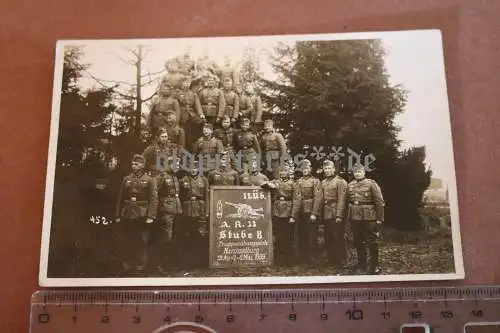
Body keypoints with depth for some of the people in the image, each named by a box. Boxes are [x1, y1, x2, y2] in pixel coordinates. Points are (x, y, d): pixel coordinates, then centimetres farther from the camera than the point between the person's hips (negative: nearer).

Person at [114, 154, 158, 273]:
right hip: (127, 215, 3)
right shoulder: (126, 179, 11)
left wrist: (150, 216, -15)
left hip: (142, 216, -3)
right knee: (126, 242, 8)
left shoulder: (149, 180, 0)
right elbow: (120, 198, 11)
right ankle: (126, 265, 20)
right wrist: (118, 215, 6)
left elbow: (153, 199, -7)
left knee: (141, 242, 4)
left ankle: (141, 265, 15)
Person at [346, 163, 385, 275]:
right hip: (354, 218, 5)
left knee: (372, 242, 2)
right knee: (358, 242, 13)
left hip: (369, 218, -5)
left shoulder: (371, 183, -5)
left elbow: (380, 202, -7)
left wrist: (379, 218, -11)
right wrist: (348, 217, 10)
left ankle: (374, 266, 14)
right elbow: (348, 202, 13)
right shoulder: (350, 185, 9)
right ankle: (361, 264, 26)